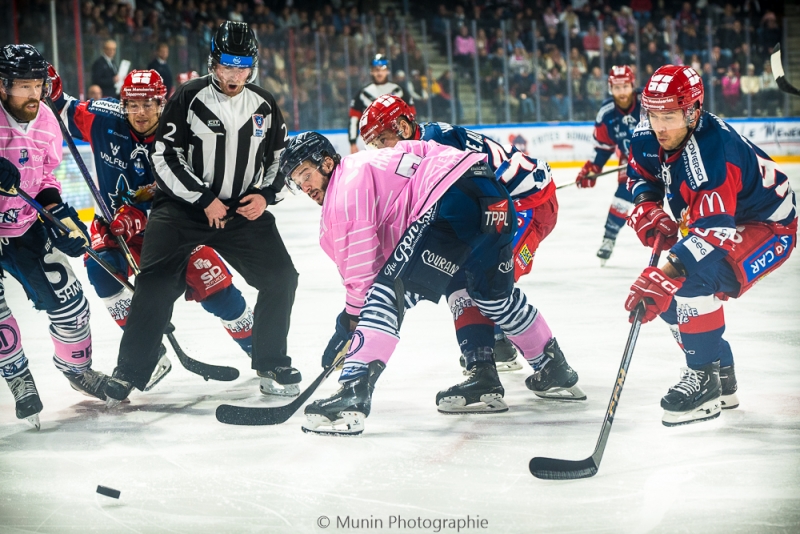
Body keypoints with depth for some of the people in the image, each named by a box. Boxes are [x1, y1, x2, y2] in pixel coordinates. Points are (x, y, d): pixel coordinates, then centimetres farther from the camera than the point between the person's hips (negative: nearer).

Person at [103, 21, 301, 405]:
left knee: (280, 278, -5)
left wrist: (266, 194, -3)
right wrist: (203, 200, -16)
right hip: (182, 205, -4)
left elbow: (280, 158, 15)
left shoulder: (264, 107, 4)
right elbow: (165, 158, -12)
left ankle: (271, 364, 12)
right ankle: (129, 371, -10)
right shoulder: (189, 99, -10)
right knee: (157, 283, -19)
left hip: (244, 209, 4)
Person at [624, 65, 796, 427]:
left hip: (768, 227, -9)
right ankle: (723, 379, 18)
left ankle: (704, 380, -17)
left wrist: (665, 274, -53)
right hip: (713, 217, 9)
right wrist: (648, 209, -12)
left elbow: (712, 232, -44)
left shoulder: (713, 153, -37)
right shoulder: (648, 139, -13)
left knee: (691, 282, -30)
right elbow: (640, 176, 10)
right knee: (667, 295, 4)